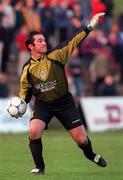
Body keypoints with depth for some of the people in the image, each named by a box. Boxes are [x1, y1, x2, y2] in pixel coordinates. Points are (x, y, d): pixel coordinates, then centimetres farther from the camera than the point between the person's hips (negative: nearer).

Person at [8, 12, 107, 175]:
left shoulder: (55, 56, -11)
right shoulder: (27, 68, -4)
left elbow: (74, 42, -18)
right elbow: (25, 91, 10)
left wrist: (90, 26, -26)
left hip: (63, 101, -1)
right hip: (42, 104, 1)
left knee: (81, 139, -2)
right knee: (34, 131, -26)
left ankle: (90, 154, 36)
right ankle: (39, 167, -6)